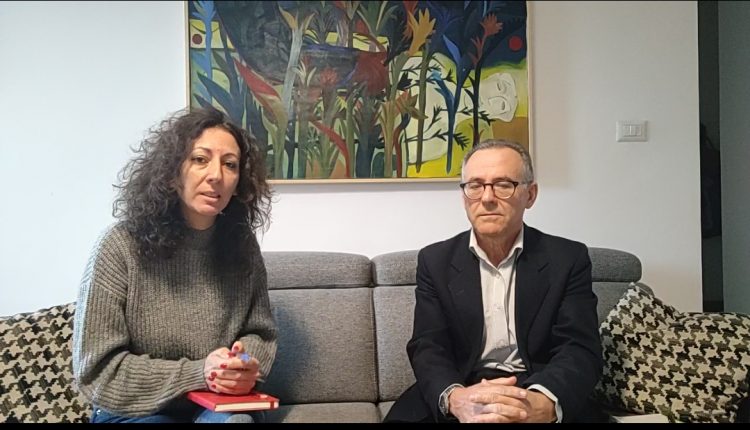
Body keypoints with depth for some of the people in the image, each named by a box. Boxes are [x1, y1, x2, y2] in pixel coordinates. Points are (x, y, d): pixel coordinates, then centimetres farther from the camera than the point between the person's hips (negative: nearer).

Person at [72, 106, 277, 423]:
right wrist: (197, 373, -22)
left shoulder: (242, 244, -3)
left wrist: (246, 366, -15)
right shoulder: (122, 245, -15)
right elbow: (97, 370, -14)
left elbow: (260, 333, 8)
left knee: (236, 420, -30)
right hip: (136, 411, -3)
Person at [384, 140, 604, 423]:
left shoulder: (568, 259, 2)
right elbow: (427, 347, -3)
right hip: (463, 389, 1)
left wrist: (543, 403, -30)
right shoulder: (435, 260, 5)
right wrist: (454, 398, -27)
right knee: (404, 415, -25)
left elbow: (581, 349, -8)